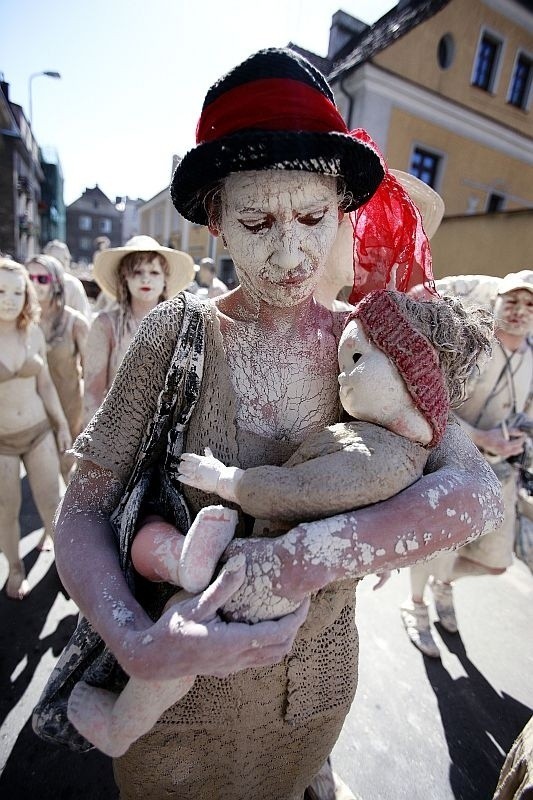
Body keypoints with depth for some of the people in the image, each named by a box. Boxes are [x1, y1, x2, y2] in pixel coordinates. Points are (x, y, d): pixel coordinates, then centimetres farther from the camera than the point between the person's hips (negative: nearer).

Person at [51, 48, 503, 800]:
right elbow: (83, 510, -16)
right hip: (182, 685, -1)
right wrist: (136, 640, -33)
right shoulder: (178, 332, -18)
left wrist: (296, 557, -34)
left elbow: (477, 490, -23)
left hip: (318, 681, 2)